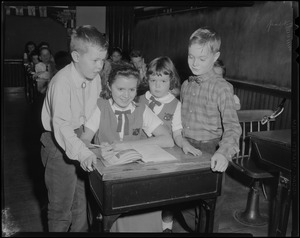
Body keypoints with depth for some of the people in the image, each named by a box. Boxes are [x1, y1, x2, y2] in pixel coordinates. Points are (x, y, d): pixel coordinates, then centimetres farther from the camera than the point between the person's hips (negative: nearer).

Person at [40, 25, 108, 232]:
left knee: (81, 202, 18)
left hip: (80, 139, 7)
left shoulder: (95, 78, -3)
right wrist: (82, 152, -45)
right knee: (61, 208, 7)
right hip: (59, 145, -6)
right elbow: (61, 124, -33)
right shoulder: (62, 82, -24)